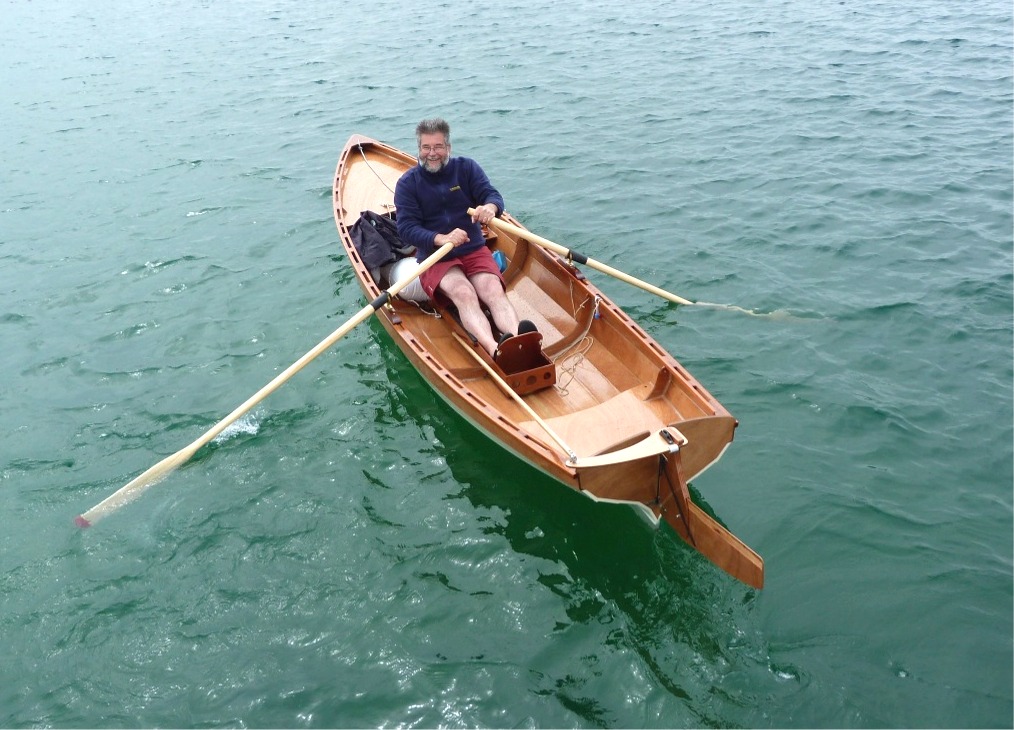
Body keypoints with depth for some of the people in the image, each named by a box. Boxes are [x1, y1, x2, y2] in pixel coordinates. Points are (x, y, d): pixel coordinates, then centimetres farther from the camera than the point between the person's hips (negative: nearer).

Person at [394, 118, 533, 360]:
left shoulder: (466, 168, 8)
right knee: (463, 294, -33)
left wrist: (490, 207, -32)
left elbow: (494, 195, -4)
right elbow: (406, 229, -9)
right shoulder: (407, 183, 1)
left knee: (494, 291, -28)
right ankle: (495, 349, -59)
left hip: (474, 251, 3)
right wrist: (441, 239, -29)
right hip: (434, 258, -3)